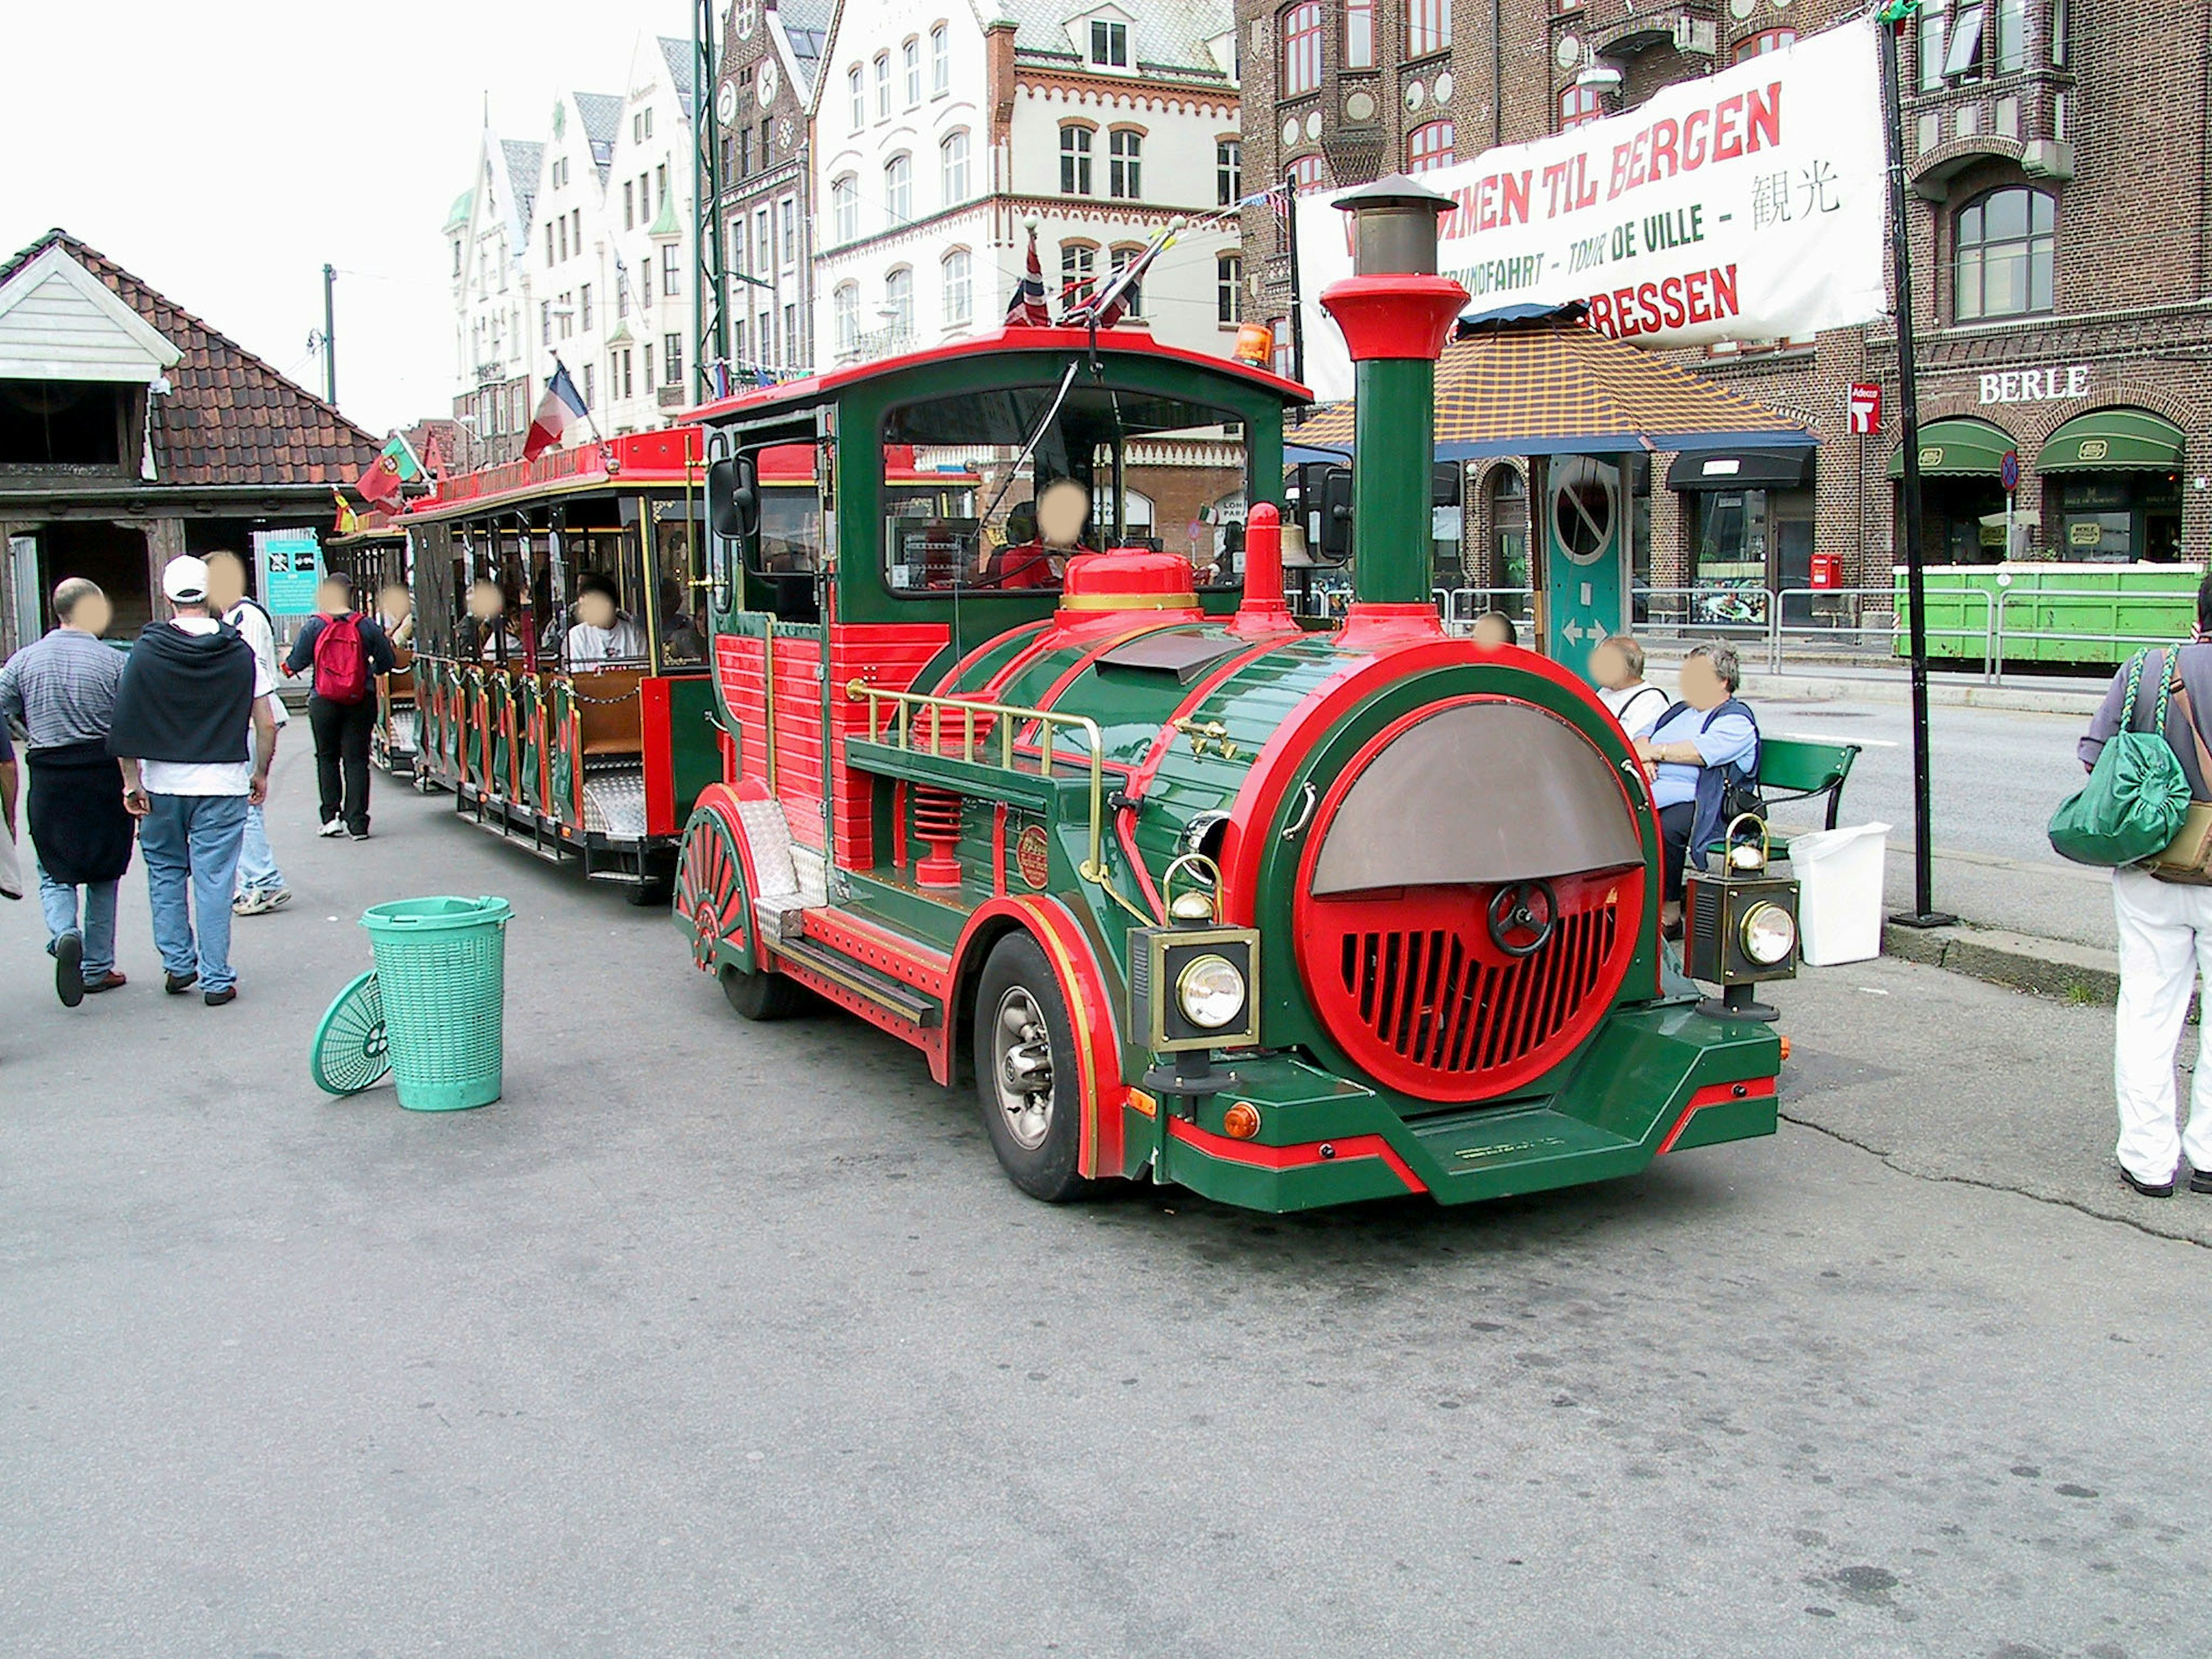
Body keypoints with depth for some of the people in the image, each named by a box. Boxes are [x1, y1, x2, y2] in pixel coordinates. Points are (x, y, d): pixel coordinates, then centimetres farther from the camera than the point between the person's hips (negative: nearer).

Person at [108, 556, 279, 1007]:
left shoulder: (146, 652, -4)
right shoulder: (240, 652, -2)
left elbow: (124, 724, -7)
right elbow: (268, 724, -2)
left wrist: (131, 781, 0)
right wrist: (261, 774, 10)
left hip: (162, 783, 0)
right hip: (223, 784, 0)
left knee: (165, 871, 19)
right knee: (214, 880, 3)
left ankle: (177, 964, 18)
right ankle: (216, 980, 4)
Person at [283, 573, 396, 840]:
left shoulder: (314, 626, -5)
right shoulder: (367, 626, -3)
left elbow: (296, 663, -3)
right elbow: (386, 662, 2)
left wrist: (287, 665, 21)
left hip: (324, 702, 0)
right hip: (361, 701, 0)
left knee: (327, 757, 15)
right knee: (356, 760, 4)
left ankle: (331, 817, 10)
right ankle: (357, 823, 0)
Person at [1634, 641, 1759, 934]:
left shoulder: (1737, 720, 2)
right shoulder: (1680, 711, 28)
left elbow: (1703, 751, -15)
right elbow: (1644, 738, 21)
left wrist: (1655, 751, -9)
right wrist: (1642, 755, -3)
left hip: (1692, 802, -7)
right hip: (1651, 793, 7)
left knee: (1664, 828, -38)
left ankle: (1670, 915, -25)